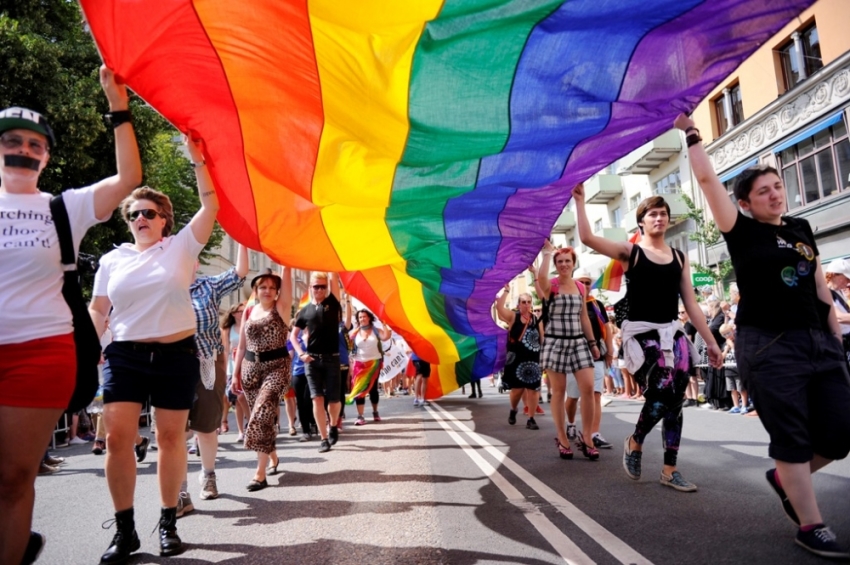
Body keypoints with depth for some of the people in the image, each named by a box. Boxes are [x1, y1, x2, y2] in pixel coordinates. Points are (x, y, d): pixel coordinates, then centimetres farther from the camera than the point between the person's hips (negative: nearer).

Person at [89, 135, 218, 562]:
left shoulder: (181, 246, 3)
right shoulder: (113, 259, 10)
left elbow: (211, 206, -6)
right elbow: (98, 309, 14)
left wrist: (197, 159, -9)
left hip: (177, 355, -2)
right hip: (125, 356, 2)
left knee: (171, 436, 6)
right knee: (117, 437, -5)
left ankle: (168, 523, 21)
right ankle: (124, 530, 10)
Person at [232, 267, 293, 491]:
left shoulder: (281, 307, -1)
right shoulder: (248, 312, 9)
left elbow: (286, 275, -11)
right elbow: (242, 345, 13)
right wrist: (236, 373, 11)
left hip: (277, 366, -4)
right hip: (251, 367, 5)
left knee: (262, 414, -16)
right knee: (262, 416, 10)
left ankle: (260, 473, -11)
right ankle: (272, 457, 32)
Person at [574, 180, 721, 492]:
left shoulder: (679, 257, 11)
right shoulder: (630, 251, -1)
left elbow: (691, 303, 11)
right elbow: (587, 237, -17)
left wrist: (710, 341, 8)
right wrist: (580, 201, -17)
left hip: (673, 334, 5)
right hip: (642, 334, -5)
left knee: (674, 402, 5)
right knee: (661, 394, -16)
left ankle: (670, 470, 19)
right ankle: (634, 442, 14)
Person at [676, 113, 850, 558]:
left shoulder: (801, 229, 14)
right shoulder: (741, 231, -2)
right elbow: (706, 179, -8)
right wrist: (691, 133, -1)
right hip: (767, 345, -6)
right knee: (791, 436, -2)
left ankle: (785, 479, 31)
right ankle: (811, 526, 10)